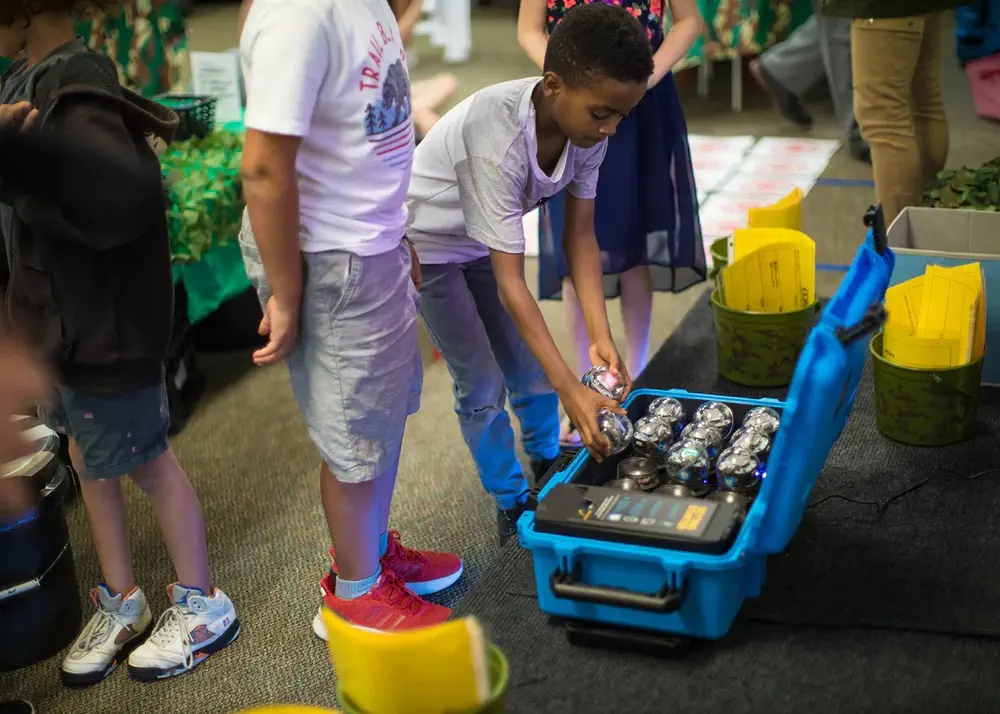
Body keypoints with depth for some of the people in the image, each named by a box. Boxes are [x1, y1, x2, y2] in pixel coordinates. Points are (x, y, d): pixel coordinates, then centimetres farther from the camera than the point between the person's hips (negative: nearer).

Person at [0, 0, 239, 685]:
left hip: (104, 326, -9)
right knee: (89, 462, 19)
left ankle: (204, 606, 28)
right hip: (59, 321, 9)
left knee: (149, 464, 8)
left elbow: (120, 202, -35)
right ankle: (122, 606, 37)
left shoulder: (75, 89, -22)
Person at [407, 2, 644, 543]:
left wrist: (601, 337, -20)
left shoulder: (587, 125, -21)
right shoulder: (498, 136, -41)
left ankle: (548, 467, 37)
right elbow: (511, 282, -38)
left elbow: (580, 235, -11)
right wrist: (570, 389, -39)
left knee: (528, 365, 12)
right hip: (429, 244, -6)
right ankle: (511, 504, 17)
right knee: (482, 386, -4)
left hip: (483, 242, 6)